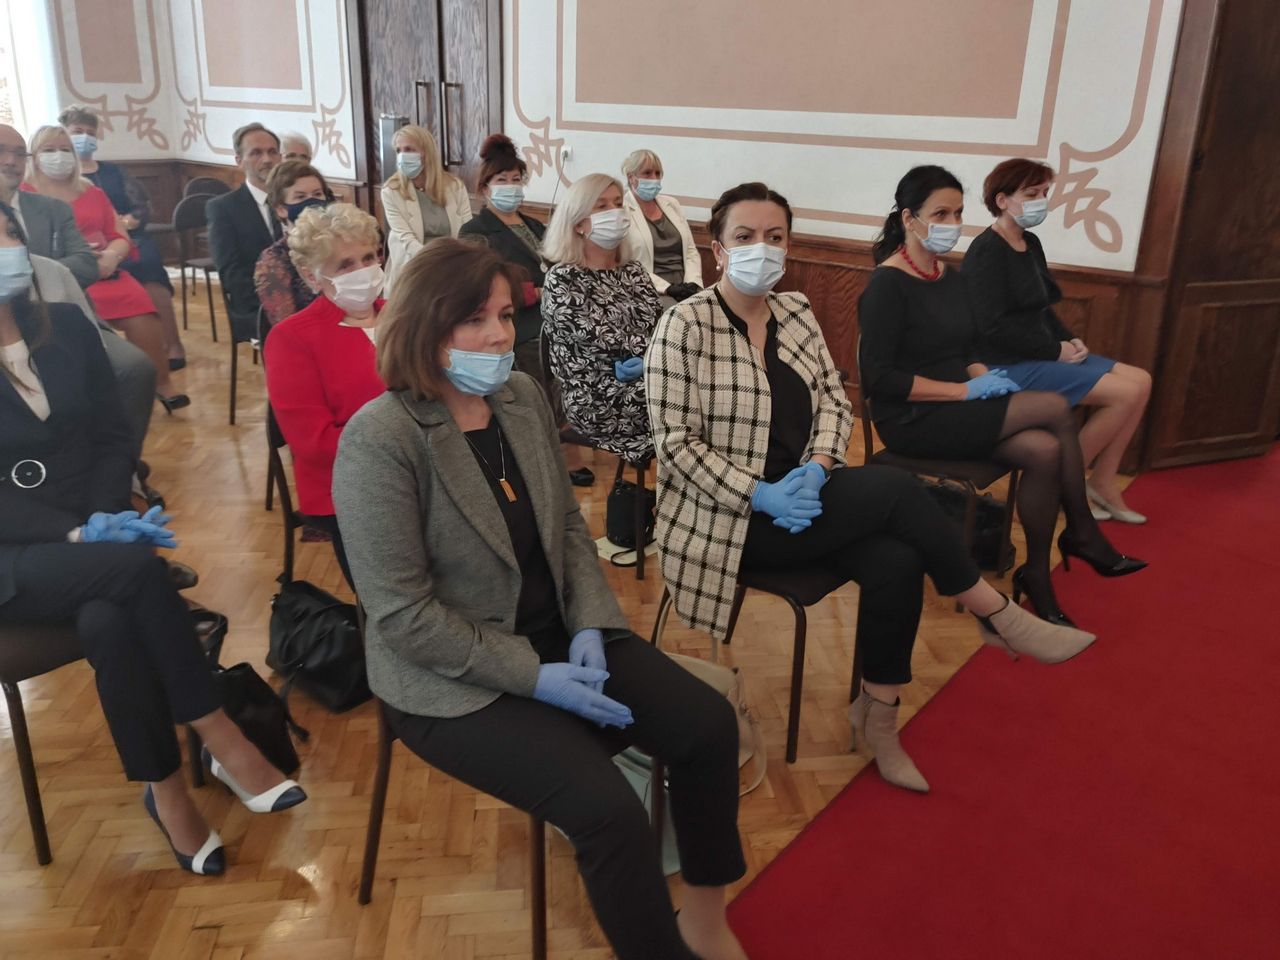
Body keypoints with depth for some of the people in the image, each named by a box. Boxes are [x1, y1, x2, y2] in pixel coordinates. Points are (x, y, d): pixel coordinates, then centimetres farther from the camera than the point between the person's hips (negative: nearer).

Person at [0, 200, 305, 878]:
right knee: (137, 568, -32)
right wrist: (79, 534, -24)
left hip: (91, 528, 3)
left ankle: (166, 789, -18)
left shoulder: (68, 328, 5)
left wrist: (105, 520, -11)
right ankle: (218, 739, -21)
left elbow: (112, 440, 6)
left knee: (107, 622, -30)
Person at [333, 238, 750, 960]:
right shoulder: (379, 439, -20)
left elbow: (568, 524, 9)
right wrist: (535, 677, -20)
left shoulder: (523, 396, 1)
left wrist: (588, 627, -7)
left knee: (708, 725, -6)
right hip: (454, 678, -6)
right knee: (612, 813, -22)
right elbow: (402, 615, -20)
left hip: (558, 634, 7)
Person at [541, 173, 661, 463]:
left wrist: (646, 361, -15)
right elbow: (602, 339, -14)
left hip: (644, 380, 6)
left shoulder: (633, 270, 17)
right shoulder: (562, 280, -3)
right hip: (596, 400, -6)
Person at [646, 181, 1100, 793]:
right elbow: (677, 443, -14)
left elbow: (835, 404, 9)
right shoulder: (685, 325, -10)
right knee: (895, 488, -22)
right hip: (731, 516, -6)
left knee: (897, 561, -22)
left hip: (800, 493, 6)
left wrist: (815, 468, -11)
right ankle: (1000, 618, -3)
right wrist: (760, 494, -23)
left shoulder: (797, 313, 10)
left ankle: (877, 715, -2)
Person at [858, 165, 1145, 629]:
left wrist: (988, 379, -5)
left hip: (958, 412, 7)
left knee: (1045, 450, -18)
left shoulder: (951, 277, 12)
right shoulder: (887, 284, -13)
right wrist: (965, 390, -19)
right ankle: (1083, 534, 2)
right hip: (912, 419, -7)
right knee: (1055, 409, -18)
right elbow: (878, 377, -19)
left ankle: (1038, 577, -2)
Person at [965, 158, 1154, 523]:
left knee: (1140, 380, 2)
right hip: (1009, 364, -9)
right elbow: (994, 326, -22)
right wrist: (1056, 350, -16)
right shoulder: (987, 251, -15)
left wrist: (1069, 340, 0)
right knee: (1127, 392, -14)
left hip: (1041, 354, 9)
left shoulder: (1031, 244, 13)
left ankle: (1102, 482, 8)